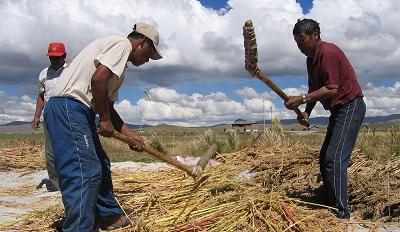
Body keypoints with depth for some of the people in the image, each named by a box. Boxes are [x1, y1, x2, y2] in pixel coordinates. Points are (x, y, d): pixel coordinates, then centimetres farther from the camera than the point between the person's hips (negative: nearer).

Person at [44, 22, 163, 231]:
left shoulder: (120, 68, 23)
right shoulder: (122, 43, -5)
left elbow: (108, 106, 22)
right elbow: (98, 79, -21)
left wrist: (130, 135, 19)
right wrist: (105, 119, -11)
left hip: (78, 111, 11)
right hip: (68, 106, -11)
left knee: (100, 165, 19)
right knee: (84, 173, -13)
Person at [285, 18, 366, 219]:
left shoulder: (328, 53, -18)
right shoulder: (311, 59, 13)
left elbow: (331, 89, -25)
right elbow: (315, 89, 16)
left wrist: (302, 99, -24)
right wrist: (307, 112, 3)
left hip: (350, 107, -11)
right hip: (338, 110, 11)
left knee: (335, 159, -18)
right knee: (325, 158, 12)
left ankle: (341, 214, -14)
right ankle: (328, 204, 21)